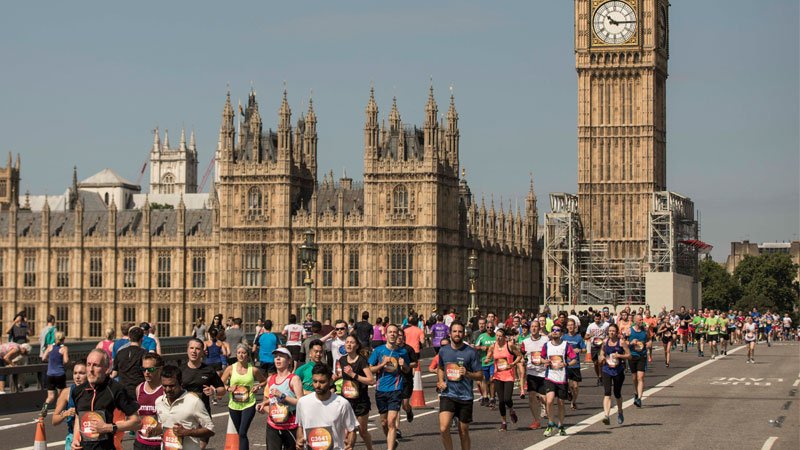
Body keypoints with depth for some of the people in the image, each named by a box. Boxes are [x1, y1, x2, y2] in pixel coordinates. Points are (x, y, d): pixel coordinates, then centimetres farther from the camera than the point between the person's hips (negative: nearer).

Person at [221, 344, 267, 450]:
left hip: (249, 405, -3)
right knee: (240, 433, 16)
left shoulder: (253, 370, -2)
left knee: (242, 433, -16)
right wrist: (228, 388, -16)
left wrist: (258, 386, -5)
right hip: (234, 405, 3)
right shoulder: (230, 369, 0)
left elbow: (264, 381, 15)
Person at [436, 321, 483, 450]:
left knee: (463, 432, 8)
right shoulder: (443, 351, 5)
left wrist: (467, 374, -21)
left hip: (465, 397, -1)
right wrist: (440, 381, 6)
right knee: (443, 428, -17)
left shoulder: (471, 352, -5)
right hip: (447, 395, 1)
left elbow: (480, 376, -2)